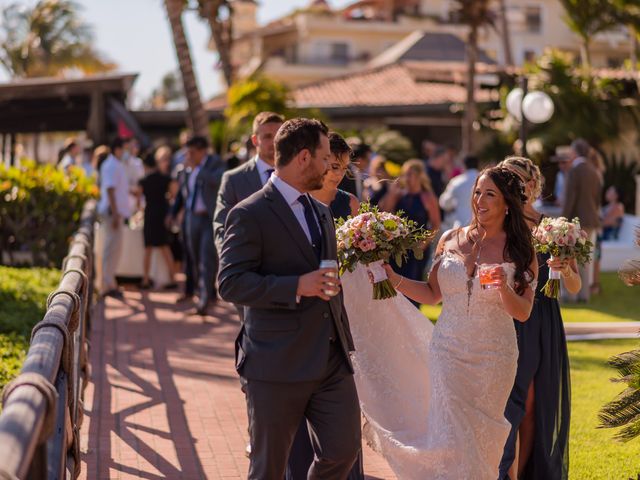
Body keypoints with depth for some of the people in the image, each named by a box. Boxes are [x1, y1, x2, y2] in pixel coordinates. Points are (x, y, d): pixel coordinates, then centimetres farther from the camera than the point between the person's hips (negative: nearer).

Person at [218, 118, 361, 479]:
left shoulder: (322, 212, 16)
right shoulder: (250, 215, -10)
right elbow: (231, 284, -17)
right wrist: (296, 287, -24)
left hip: (332, 361, 7)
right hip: (277, 365, -6)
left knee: (344, 449, 4)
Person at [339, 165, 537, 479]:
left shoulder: (520, 251, -2)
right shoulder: (451, 240, 4)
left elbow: (523, 313, -6)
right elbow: (431, 294, 8)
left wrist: (504, 288, -24)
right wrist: (393, 279, -3)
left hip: (493, 359, -1)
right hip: (448, 352, 1)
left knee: (481, 437, 9)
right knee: (452, 435, -3)